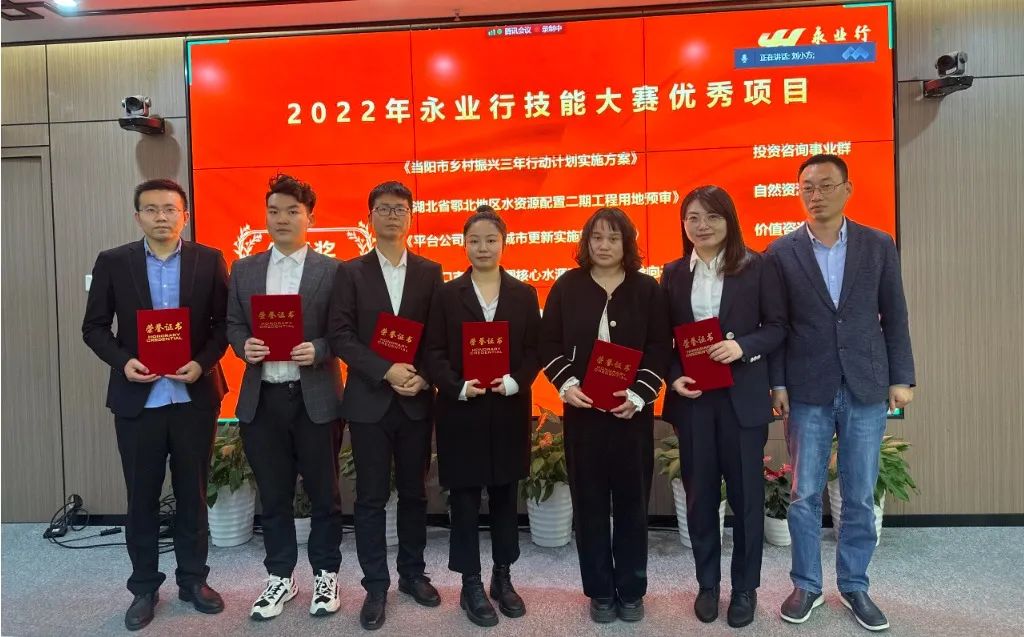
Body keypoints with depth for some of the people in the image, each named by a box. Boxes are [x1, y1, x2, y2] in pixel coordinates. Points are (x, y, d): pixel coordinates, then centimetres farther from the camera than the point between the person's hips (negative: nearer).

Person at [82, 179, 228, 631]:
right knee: (141, 497, 11)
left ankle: (193, 579, 27)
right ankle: (144, 586, 27)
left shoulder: (209, 260, 0)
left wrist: (203, 363, -14)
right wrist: (122, 360, -13)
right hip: (137, 398, 0)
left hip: (195, 397, 0)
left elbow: (223, 321, 1)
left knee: (193, 493, 11)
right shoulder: (112, 262, 2)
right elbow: (94, 326, 4)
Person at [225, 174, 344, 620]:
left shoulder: (332, 270, -1)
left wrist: (318, 350, -21)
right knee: (273, 495, 13)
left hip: (316, 398, -3)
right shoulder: (244, 270, 10)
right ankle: (280, 576, 30)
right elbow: (232, 325, 11)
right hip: (261, 399, 3)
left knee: (323, 492, 8)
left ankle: (325, 574, 27)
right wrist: (244, 346, -10)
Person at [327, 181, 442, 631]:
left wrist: (424, 376, -13)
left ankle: (413, 573, 30)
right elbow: (340, 336, -6)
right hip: (369, 401, -1)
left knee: (414, 493, 13)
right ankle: (376, 586, 20)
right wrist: (386, 371, -17)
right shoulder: (350, 272, 2)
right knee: (371, 498, 5)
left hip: (417, 401, 1)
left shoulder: (430, 272, 5)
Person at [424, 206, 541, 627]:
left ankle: (503, 579, 29)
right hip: (461, 411, -1)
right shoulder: (447, 294, 3)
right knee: (464, 500, 6)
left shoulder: (524, 294, 6)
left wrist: (514, 381, -15)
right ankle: (471, 586, 21)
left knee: (505, 497, 12)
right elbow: (434, 352, -2)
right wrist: (458, 386, -17)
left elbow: (534, 350, 2)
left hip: (508, 411, 2)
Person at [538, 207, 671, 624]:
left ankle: (631, 591, 25)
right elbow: (549, 344, 3)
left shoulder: (647, 289, 2)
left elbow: (660, 348, -1)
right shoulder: (567, 286, 2)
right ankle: (599, 592, 23)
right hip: (582, 411, 0)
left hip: (633, 412, 0)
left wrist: (639, 394, -13)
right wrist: (566, 383, -13)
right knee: (590, 503, 7)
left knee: (632, 502, 8)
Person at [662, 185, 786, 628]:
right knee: (699, 494, 11)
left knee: (746, 493, 9)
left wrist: (743, 347, -19)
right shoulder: (673, 274, 5)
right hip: (692, 398, 2)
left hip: (743, 396, -2)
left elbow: (777, 327, -1)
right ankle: (707, 584, 29)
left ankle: (745, 587, 27)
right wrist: (674, 378, -9)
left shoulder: (756, 267, -2)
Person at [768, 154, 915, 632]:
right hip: (807, 391, -1)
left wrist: (901, 378, 2)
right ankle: (806, 585, 23)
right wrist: (777, 384, -4)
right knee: (804, 495, 6)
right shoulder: (781, 252, 0)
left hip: (866, 388, 2)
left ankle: (854, 587, 27)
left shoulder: (879, 245, 4)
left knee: (860, 497, 10)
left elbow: (894, 317, 6)